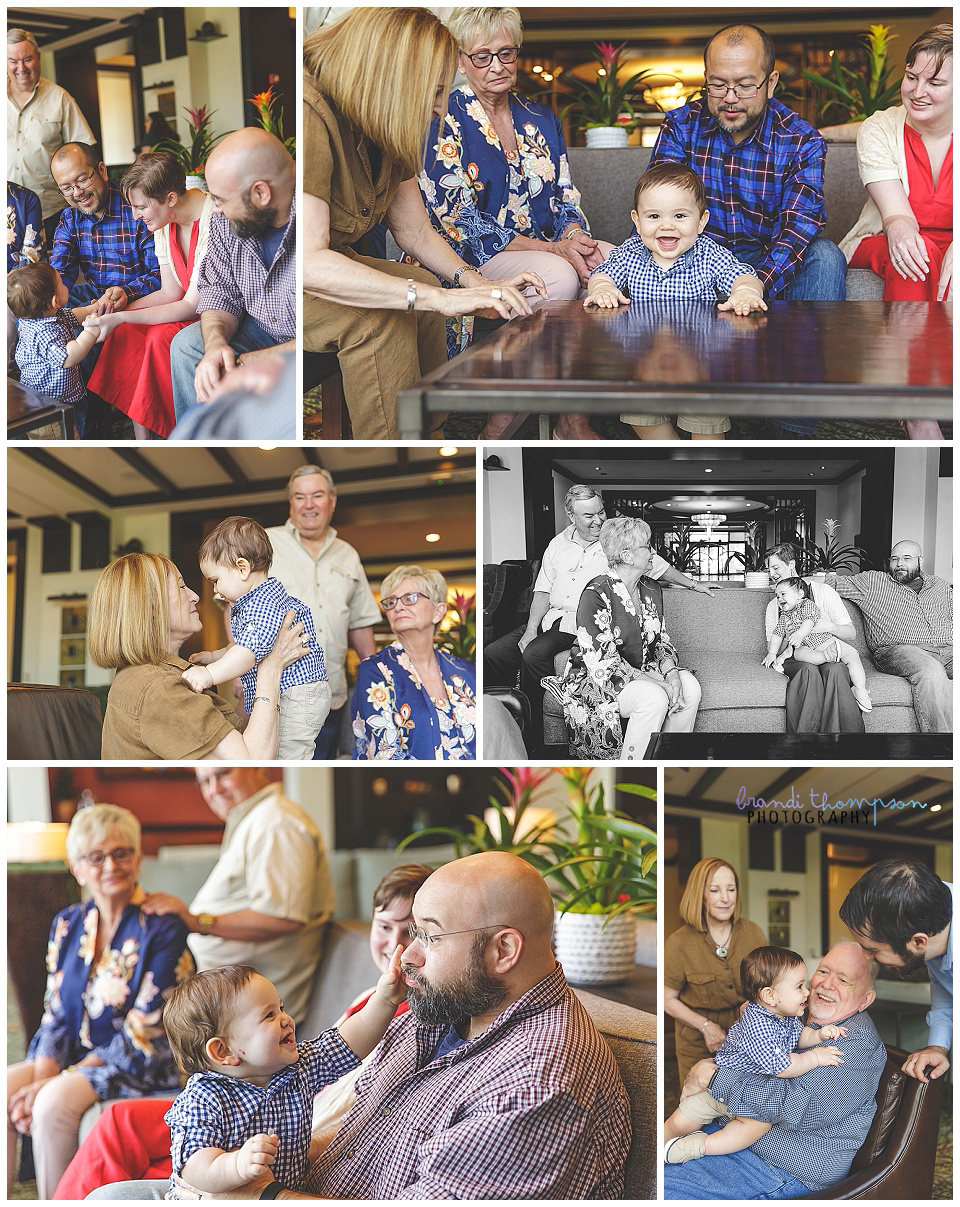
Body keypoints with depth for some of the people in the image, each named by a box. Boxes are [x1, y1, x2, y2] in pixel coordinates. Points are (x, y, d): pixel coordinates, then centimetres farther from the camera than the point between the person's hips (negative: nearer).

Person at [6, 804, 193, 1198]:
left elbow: (142, 1036, -15)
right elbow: (55, 1016, 8)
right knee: (5, 1088, -21)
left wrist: (57, 1081, -18)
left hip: (143, 1066, -6)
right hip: (77, 1056, 6)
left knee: (55, 1101, -30)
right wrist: (43, 1075, -14)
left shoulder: (163, 929, -11)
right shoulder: (67, 925, 9)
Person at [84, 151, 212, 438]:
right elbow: (171, 293, 4)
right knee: (126, 331, -17)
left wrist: (120, 318, -26)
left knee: (160, 336, -30)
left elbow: (191, 306, -24)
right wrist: (118, 309, -11)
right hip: (192, 305, 8)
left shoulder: (215, 223, -26)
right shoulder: (164, 220, -1)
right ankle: (141, 438, -16)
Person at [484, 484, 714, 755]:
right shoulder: (558, 545, 14)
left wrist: (693, 584, 23)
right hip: (549, 618, 5)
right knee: (493, 654, -15)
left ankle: (531, 742, -26)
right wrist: (531, 628, -3)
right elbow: (543, 591, 11)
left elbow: (659, 566, 17)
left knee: (534, 655, -32)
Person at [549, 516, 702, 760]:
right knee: (654, 697, -33)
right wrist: (660, 683, -25)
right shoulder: (596, 595, -19)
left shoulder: (651, 589, 7)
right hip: (595, 681, -8)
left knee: (690, 687, -18)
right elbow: (603, 665, -23)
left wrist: (670, 670, -11)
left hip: (640, 673, 8)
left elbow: (661, 641, 13)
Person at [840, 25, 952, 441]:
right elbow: (896, 213, -18)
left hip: (948, 250, 0)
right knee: (912, 251, -35)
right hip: (881, 247, 0)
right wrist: (900, 230, -43)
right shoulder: (879, 130, -3)